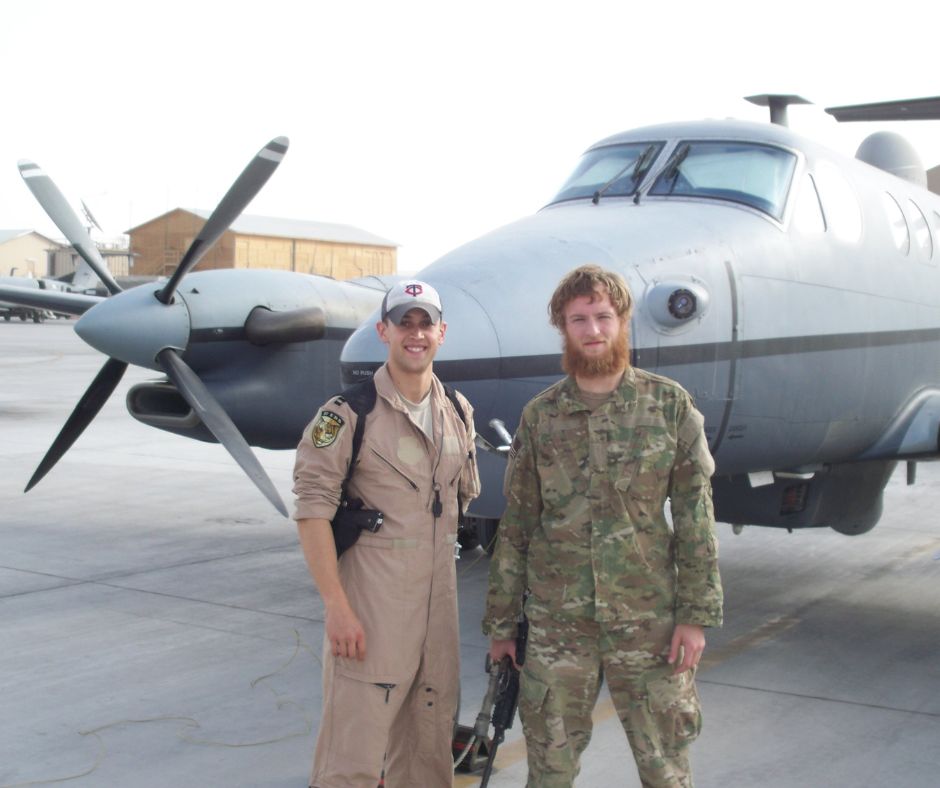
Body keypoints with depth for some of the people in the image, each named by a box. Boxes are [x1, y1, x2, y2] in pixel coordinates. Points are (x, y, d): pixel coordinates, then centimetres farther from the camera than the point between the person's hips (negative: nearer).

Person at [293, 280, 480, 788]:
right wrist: (336, 606, -18)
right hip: (371, 602, -6)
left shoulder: (458, 412, 11)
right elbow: (311, 507, -13)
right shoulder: (349, 412, -9)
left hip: (438, 601, 6)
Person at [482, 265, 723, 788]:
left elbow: (695, 517, -2)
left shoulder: (670, 405, -1)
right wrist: (501, 621, 6)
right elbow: (516, 525, 6)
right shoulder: (540, 416, 3)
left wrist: (696, 614, -7)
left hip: (646, 620, -1)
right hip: (556, 622, 2)